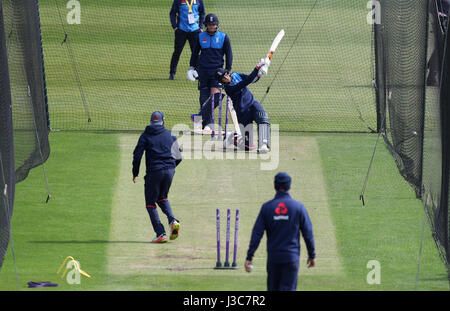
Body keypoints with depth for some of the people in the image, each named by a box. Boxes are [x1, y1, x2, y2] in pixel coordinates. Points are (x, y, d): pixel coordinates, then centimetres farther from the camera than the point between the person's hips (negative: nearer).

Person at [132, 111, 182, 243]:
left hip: (154, 172, -4)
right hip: (169, 170, 4)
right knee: (162, 198, 24)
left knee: (150, 203, 6)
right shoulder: (170, 135, 9)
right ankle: (173, 221, -1)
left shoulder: (145, 136, 2)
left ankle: (160, 233, -5)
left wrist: (135, 173, 6)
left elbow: (137, 155, -3)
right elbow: (178, 157, 10)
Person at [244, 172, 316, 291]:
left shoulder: (267, 207, -1)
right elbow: (308, 233, -1)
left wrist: (249, 257, -4)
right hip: (292, 257, -2)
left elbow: (257, 233, -5)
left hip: (273, 258, 2)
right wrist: (312, 255, 10)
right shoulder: (298, 207, -3)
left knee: (273, 288, 15)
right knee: (288, 287, -4)